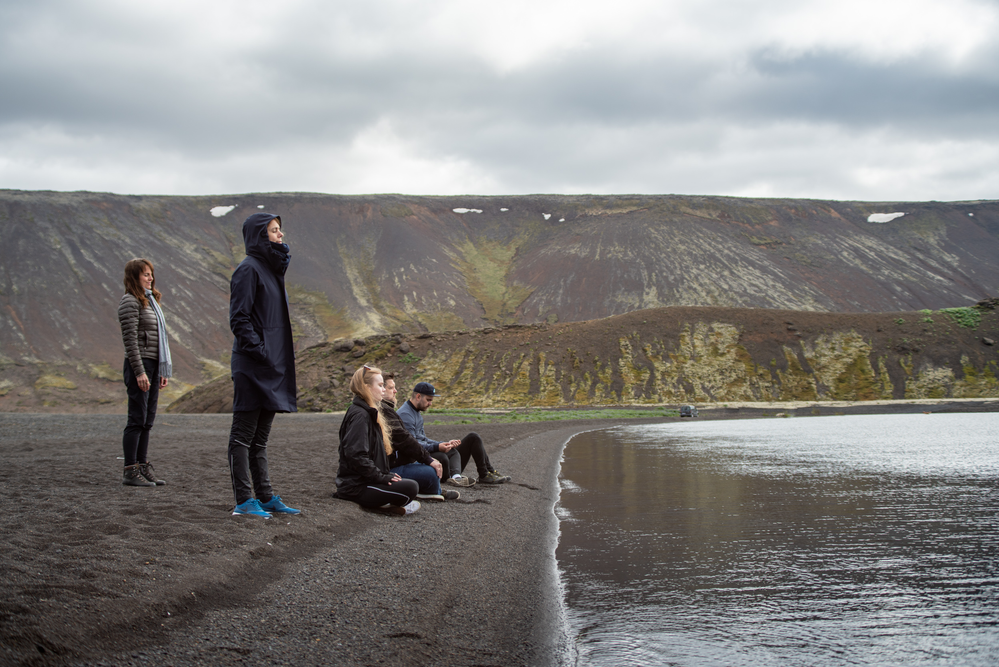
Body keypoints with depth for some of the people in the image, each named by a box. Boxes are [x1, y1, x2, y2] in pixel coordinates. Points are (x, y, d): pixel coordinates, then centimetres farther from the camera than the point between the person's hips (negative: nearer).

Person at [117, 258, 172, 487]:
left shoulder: (150, 301, 19)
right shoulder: (130, 302, -9)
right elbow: (130, 340, -15)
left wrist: (164, 370, 17)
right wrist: (139, 372, -20)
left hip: (153, 365, 9)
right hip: (139, 366, -9)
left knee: (148, 420, 10)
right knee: (137, 420, -6)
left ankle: (143, 466, 15)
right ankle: (130, 471, -2)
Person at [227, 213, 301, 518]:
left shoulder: (271, 270, 18)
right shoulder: (248, 270, -10)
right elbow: (239, 319, -16)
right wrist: (260, 352, -21)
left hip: (273, 365, 9)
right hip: (253, 366, -9)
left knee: (260, 436, 12)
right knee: (243, 434, -4)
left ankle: (265, 496, 17)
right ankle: (245, 501, -2)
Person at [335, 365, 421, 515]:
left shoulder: (369, 413, 18)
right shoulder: (359, 415, -16)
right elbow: (356, 455, -26)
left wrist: (386, 474, 12)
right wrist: (381, 477, -19)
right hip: (355, 487, -11)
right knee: (410, 487, -22)